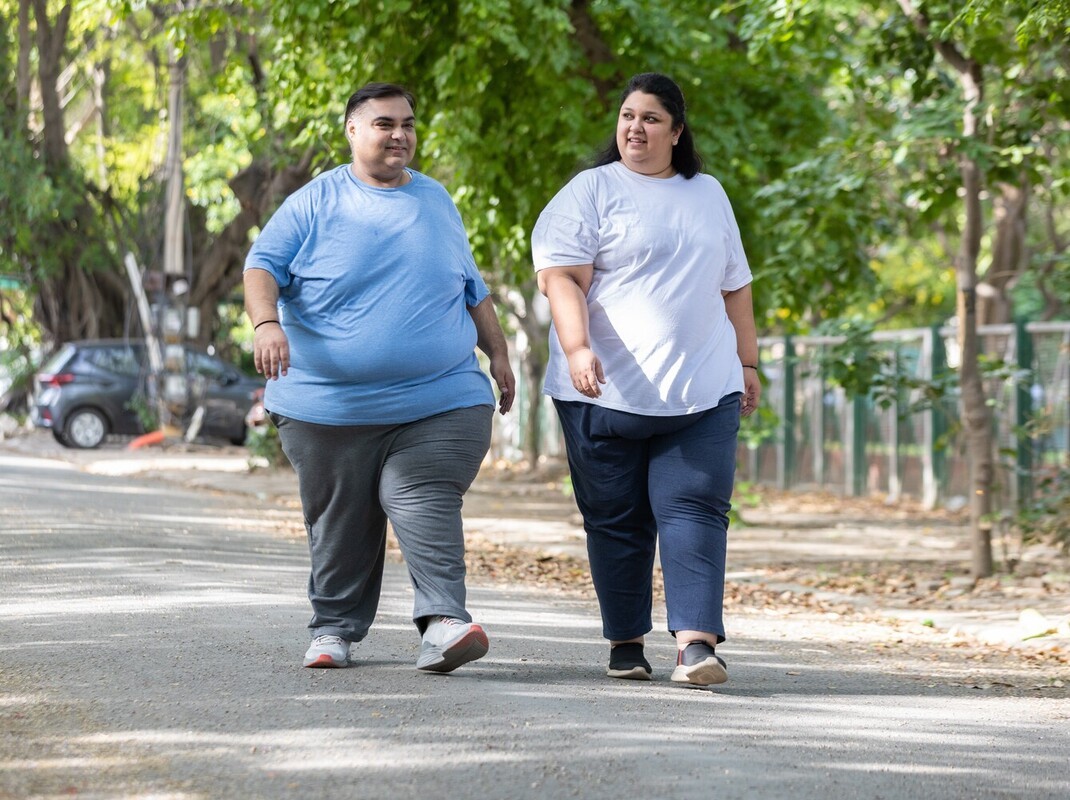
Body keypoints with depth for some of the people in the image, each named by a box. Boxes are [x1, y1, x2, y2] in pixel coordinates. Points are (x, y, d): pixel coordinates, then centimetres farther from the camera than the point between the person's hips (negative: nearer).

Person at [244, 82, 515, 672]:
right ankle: (334, 629, 19)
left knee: (425, 504, -17)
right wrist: (266, 323, -22)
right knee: (340, 523, 6)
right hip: (331, 408, -1)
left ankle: (443, 622, -25)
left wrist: (496, 351, 20)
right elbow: (263, 265, -4)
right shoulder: (316, 202, 4)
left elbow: (471, 289, 26)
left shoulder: (436, 202, 17)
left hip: (437, 403, 1)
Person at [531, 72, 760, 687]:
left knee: (696, 513, -10)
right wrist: (578, 349, -23)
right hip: (608, 392, -3)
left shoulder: (709, 195, 18)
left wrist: (748, 362, 19)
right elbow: (561, 277, -9)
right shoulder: (591, 192, 2)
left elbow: (734, 286, 24)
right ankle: (627, 643, 13)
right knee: (618, 521, 3)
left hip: (702, 392, 3)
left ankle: (697, 642, -17)